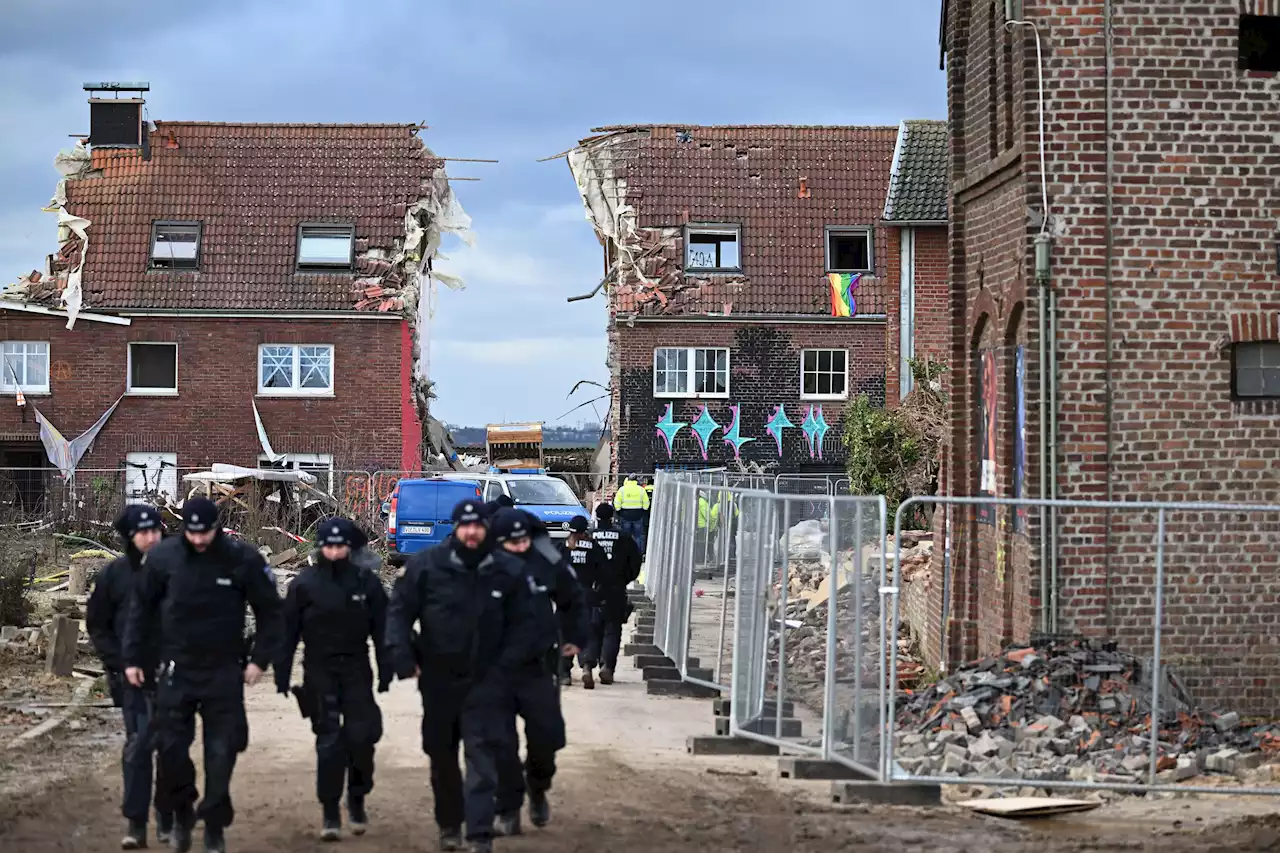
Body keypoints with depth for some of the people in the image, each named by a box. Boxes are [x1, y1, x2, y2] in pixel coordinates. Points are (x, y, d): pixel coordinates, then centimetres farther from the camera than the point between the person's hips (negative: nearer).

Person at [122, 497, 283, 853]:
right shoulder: (162, 557, -4)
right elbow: (141, 609, 7)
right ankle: (181, 814, 24)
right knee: (171, 748, 0)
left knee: (221, 754, 1)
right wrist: (132, 658, 6)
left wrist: (260, 659, -4)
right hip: (176, 670, 1)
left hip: (224, 672, -1)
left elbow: (269, 611, 2)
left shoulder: (243, 559, -8)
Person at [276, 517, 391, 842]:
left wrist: (385, 671, 0)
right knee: (328, 741, -1)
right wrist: (282, 674, -1)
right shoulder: (305, 584, -2)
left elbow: (382, 629, 3)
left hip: (356, 670, 1)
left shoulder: (367, 581, 0)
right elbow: (288, 632, 1)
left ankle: (357, 799, 17)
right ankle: (330, 812, 6)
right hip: (319, 671, 0)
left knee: (361, 735, -5)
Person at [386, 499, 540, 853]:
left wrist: (504, 667, -6)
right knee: (442, 756, 14)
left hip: (485, 681, -1)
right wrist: (404, 658, -8)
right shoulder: (425, 565, -5)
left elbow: (523, 625, 3)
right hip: (438, 679, 1)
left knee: (483, 757, -9)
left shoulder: (508, 571, -2)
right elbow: (399, 611, 0)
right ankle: (449, 824, 31)